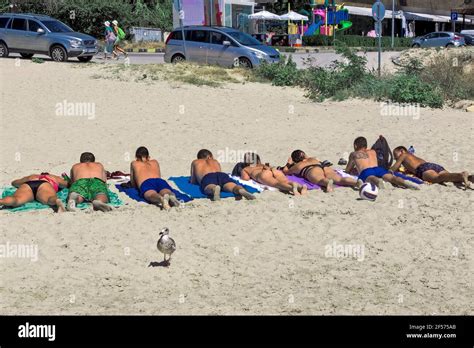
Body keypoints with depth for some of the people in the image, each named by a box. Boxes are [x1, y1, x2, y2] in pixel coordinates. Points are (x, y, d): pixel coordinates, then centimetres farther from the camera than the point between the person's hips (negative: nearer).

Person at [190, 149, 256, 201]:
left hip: (207, 177, -2)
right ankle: (241, 190, -63)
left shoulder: (195, 162, 37)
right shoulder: (215, 161, 41)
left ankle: (215, 189, -72)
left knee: (210, 188, -35)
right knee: (233, 186, -27)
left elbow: (192, 181, 37)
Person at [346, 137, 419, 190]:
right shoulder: (373, 152, 39)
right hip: (378, 168, 3)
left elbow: (347, 170, 35)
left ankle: (377, 181, -72)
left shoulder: (354, 154, 30)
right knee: (391, 177, -23)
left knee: (371, 178, -36)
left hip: (366, 172, -3)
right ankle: (405, 182, -55)